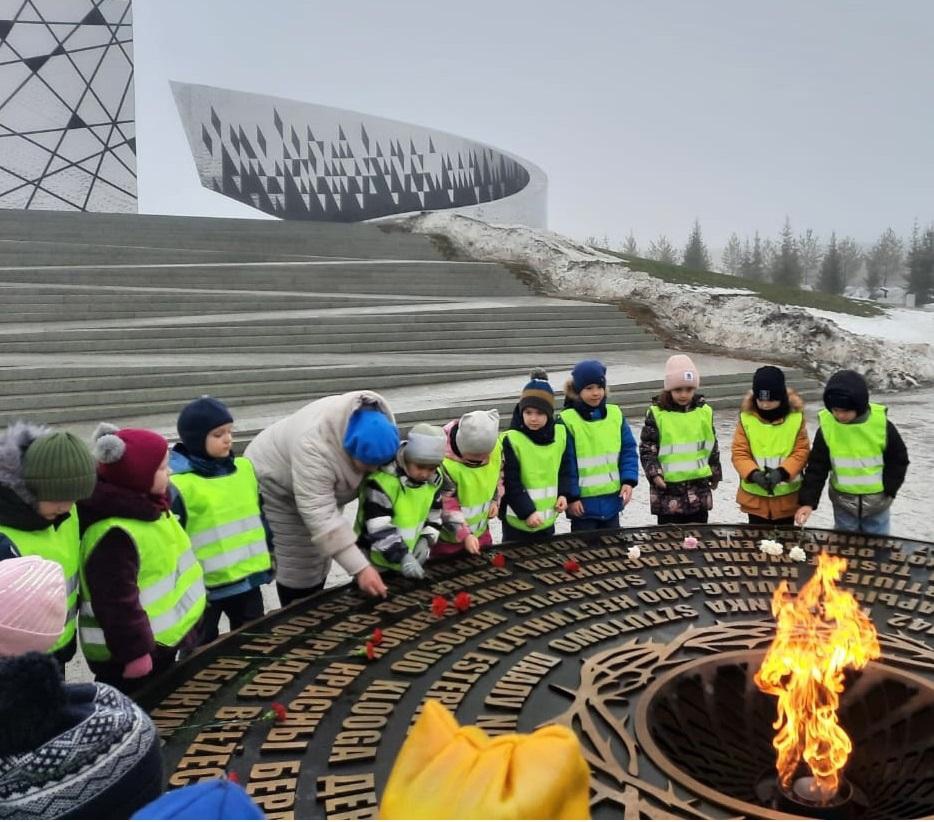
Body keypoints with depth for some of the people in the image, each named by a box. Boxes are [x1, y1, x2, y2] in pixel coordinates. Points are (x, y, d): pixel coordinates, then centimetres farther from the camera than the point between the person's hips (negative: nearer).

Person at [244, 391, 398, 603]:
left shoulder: (379, 419, -24)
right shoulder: (315, 446, -44)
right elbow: (321, 518, -43)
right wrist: (360, 568, -44)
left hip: (319, 488, 7)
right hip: (276, 485, -6)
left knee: (320, 557, 13)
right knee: (299, 565, -6)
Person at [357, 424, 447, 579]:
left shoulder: (434, 480, -4)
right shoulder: (382, 480, -26)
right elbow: (378, 527, -28)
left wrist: (426, 540, -8)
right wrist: (402, 556, -35)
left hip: (412, 556, 6)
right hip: (377, 561, -6)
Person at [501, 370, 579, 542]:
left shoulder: (560, 434, -1)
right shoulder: (511, 440, -16)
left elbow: (567, 469, 10)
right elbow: (511, 483, -15)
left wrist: (565, 494, -6)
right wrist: (528, 511, -19)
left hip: (547, 518, 5)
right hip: (517, 521, -4)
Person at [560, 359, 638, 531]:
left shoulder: (615, 414, 1)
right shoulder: (567, 420, -12)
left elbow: (629, 451, 6)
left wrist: (629, 481, -6)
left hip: (612, 500, 4)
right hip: (583, 503, -4)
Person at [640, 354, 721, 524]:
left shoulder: (704, 411, 3)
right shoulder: (657, 413, -8)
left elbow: (712, 446, 15)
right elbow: (647, 448, -4)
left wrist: (715, 474, 20)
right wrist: (654, 473, -16)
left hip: (699, 487, 3)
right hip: (668, 488, -3)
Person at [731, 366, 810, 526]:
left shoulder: (796, 417, -8)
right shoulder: (746, 417, -8)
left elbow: (802, 451, -7)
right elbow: (739, 453, -6)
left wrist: (782, 472, -22)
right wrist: (753, 474, -24)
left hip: (787, 496, 0)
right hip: (755, 496, 0)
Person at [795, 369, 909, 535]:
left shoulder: (882, 424, -14)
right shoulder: (826, 427, -13)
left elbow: (898, 460, 0)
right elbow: (816, 467, -8)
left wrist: (888, 491, -5)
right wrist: (808, 501, -15)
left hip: (877, 503, 0)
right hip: (843, 503, 1)